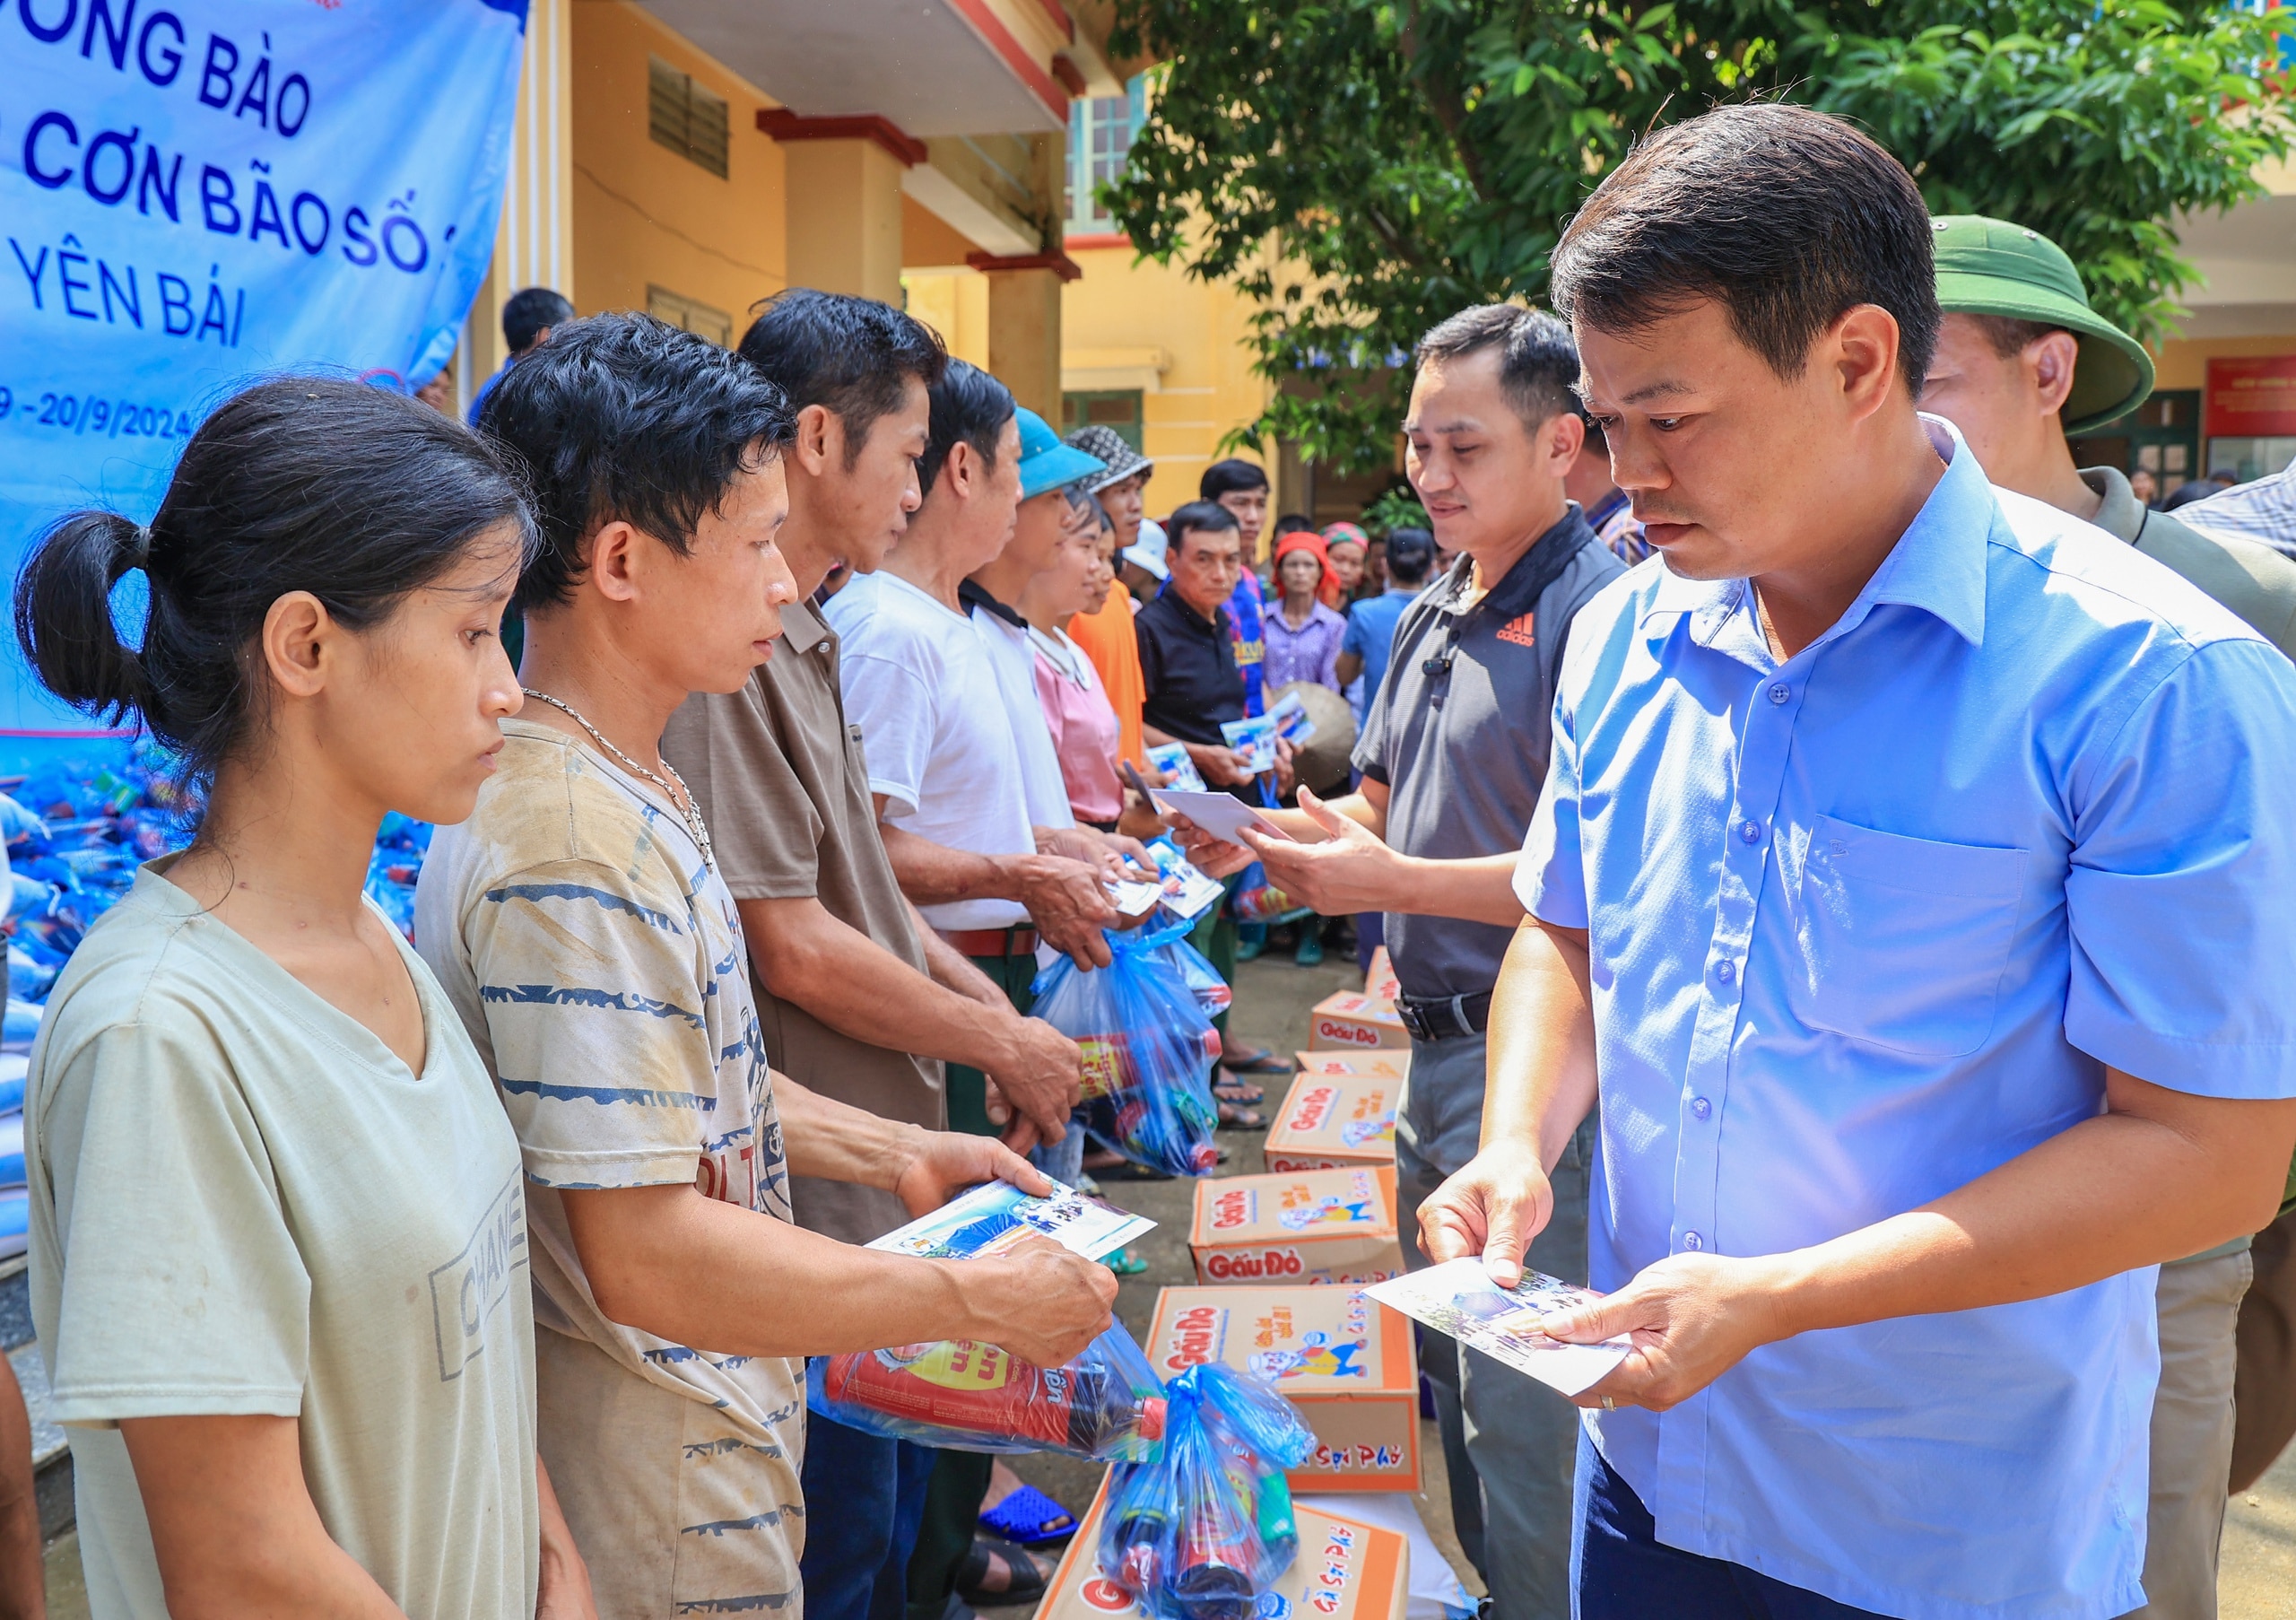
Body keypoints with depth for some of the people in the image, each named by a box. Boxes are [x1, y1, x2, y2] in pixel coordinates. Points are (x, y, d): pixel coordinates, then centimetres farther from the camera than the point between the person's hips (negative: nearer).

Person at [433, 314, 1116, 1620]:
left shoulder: (633, 790, 5)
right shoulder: (572, 851, -27)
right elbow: (649, 1254, -29)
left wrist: (894, 1153, 7)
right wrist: (981, 1301, -22)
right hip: (659, 1510, -9)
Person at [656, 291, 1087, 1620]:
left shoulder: (807, 642, 10)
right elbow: (792, 949, -23)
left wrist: (989, 1006, 10)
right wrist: (1004, 1042, -11)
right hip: (813, 1204, -9)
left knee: (900, 1477, 23)